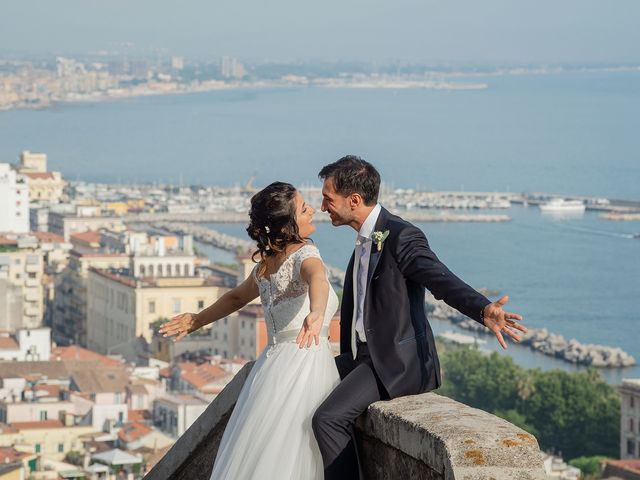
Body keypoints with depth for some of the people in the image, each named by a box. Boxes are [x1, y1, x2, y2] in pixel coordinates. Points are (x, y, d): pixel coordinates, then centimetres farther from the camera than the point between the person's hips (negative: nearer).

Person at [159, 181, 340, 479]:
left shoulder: (265, 264, 15)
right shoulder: (304, 254, -9)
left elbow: (236, 298, 31)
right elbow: (317, 278, -32)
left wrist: (198, 320, 50)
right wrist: (317, 314, -53)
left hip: (272, 364, 8)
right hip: (305, 365, -8)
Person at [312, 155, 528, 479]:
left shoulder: (401, 237, -16)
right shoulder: (366, 237, 13)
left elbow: (444, 282, -30)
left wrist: (484, 310, -48)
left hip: (397, 362, -10)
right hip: (363, 355, 10)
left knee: (329, 418, -23)